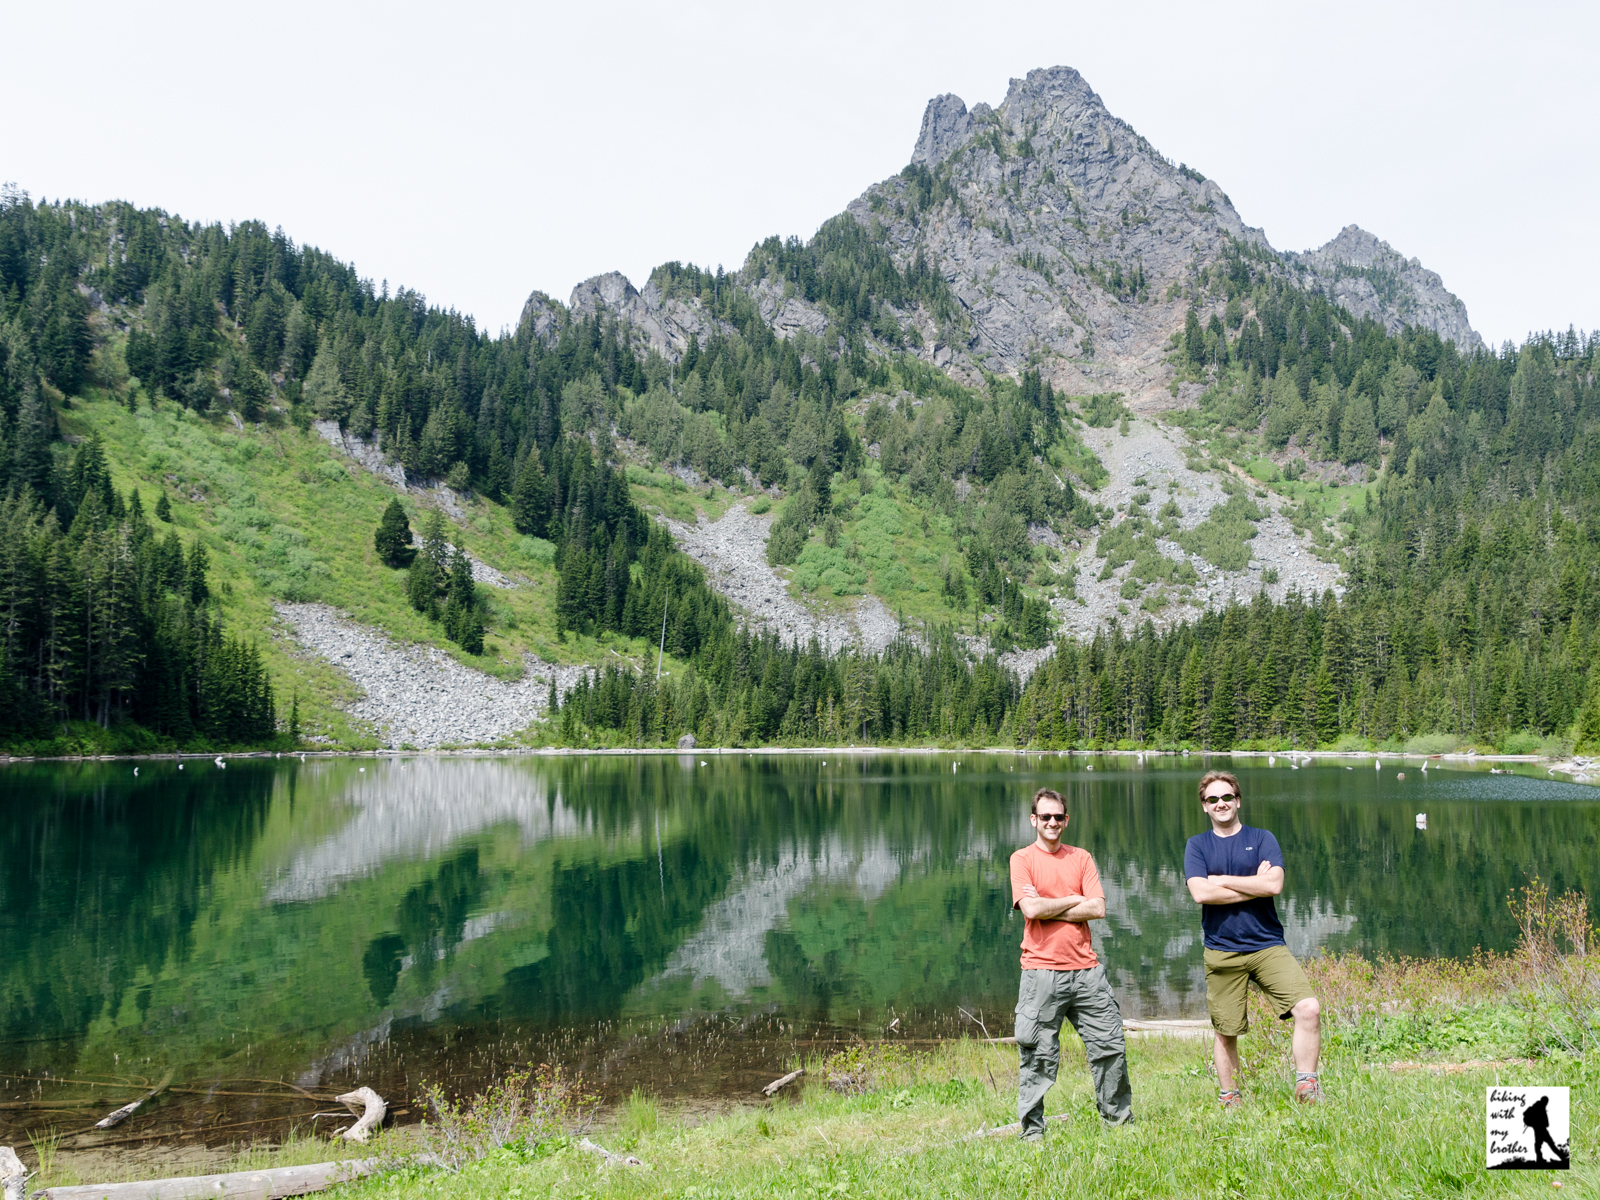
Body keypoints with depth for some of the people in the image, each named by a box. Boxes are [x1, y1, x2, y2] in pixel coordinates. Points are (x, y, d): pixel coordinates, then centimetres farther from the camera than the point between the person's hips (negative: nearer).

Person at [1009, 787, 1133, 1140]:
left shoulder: (1081, 857, 12)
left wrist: (1048, 909, -8)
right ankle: (1032, 1130, 9)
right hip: (1042, 970, -4)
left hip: (1085, 968, 4)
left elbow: (1098, 909, 0)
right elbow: (1032, 909, -13)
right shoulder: (1022, 859, 2)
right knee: (1039, 1055, -2)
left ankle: (1118, 1117, 24)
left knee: (1110, 1045, 7)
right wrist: (1074, 900, -2)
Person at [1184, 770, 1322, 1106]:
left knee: (1308, 1008, -17)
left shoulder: (1262, 839, 6)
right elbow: (1200, 893, -10)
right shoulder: (1197, 845, 6)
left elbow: (1274, 884, -11)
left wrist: (1222, 880, -8)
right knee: (1226, 1031, 7)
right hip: (1221, 950, 0)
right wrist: (1254, 885, -9)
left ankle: (1306, 1085, -1)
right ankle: (1229, 1100, 25)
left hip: (1267, 945, 0)